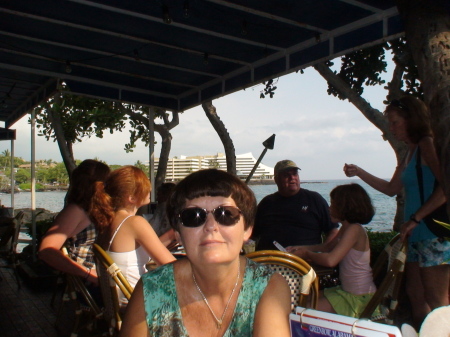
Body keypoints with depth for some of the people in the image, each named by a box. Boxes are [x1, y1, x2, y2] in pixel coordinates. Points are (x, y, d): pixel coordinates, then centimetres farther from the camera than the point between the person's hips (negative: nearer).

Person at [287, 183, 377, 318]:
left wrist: (306, 254, -14)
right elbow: (329, 246, 22)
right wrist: (302, 248, 13)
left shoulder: (354, 229, -23)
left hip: (358, 298, -9)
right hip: (346, 290, 9)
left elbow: (330, 260, -31)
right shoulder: (346, 228, 6)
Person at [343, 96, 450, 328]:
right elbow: (391, 189, 25)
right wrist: (359, 172, 18)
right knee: (415, 294, 13)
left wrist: (415, 218, -20)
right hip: (417, 235, 9)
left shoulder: (427, 144, -9)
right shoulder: (411, 152, 18)